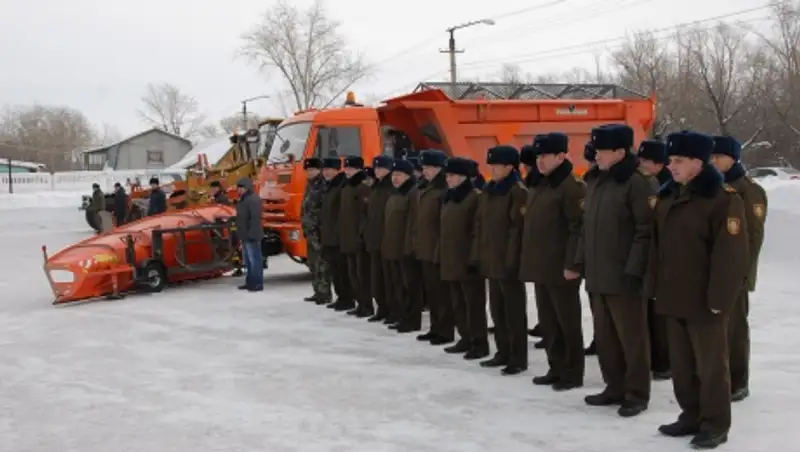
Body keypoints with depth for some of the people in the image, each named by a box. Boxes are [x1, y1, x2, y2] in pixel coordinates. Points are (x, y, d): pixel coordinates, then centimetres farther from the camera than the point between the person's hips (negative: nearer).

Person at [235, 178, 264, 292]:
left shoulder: (253, 200, -17)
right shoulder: (243, 200, 18)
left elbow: (255, 218, -24)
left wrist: (252, 235, -26)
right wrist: (241, 235, 23)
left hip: (251, 237, -11)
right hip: (245, 236, 11)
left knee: (254, 260, -8)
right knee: (248, 261, 16)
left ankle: (257, 284, -5)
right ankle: (250, 282, 24)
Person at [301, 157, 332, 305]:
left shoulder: (323, 185, -13)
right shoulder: (310, 185, 19)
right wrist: (305, 226, 21)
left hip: (319, 230, -10)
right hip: (310, 230, 10)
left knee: (321, 263, -8)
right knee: (313, 263, 15)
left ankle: (325, 293, -3)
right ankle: (318, 292, 23)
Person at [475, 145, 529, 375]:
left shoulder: (518, 191, -11)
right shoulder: (489, 191, 13)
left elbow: (518, 227, -16)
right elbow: (481, 224, 16)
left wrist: (512, 259, -20)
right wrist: (479, 253, 13)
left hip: (508, 261, -8)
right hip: (491, 260, 8)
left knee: (513, 310, -1)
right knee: (497, 309, 14)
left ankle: (519, 358, 7)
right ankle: (503, 352, 25)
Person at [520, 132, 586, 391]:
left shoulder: (571, 187, -12)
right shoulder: (536, 187, 15)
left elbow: (579, 228, -17)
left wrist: (573, 264, -20)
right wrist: (528, 260, 16)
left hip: (561, 268, -9)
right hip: (540, 266, 9)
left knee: (567, 321, 1)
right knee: (547, 321, 14)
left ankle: (573, 373, 10)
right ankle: (556, 368, 24)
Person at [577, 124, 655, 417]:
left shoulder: (637, 183, -12)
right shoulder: (594, 181, 14)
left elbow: (646, 229, -16)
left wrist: (633, 269, -19)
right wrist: (582, 259, 14)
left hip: (623, 276, -8)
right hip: (596, 274, 8)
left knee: (631, 337, 1)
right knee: (605, 336, 15)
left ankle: (637, 394, 11)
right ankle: (615, 387, 27)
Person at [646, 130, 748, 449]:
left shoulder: (723, 200, -14)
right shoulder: (666, 198, 11)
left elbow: (731, 255, -17)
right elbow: (657, 247, 16)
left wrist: (719, 298, -19)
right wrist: (654, 288, 13)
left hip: (704, 302, -8)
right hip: (673, 299, 8)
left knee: (710, 365, 3)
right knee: (681, 364, 15)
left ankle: (715, 424, 15)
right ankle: (691, 416, 29)